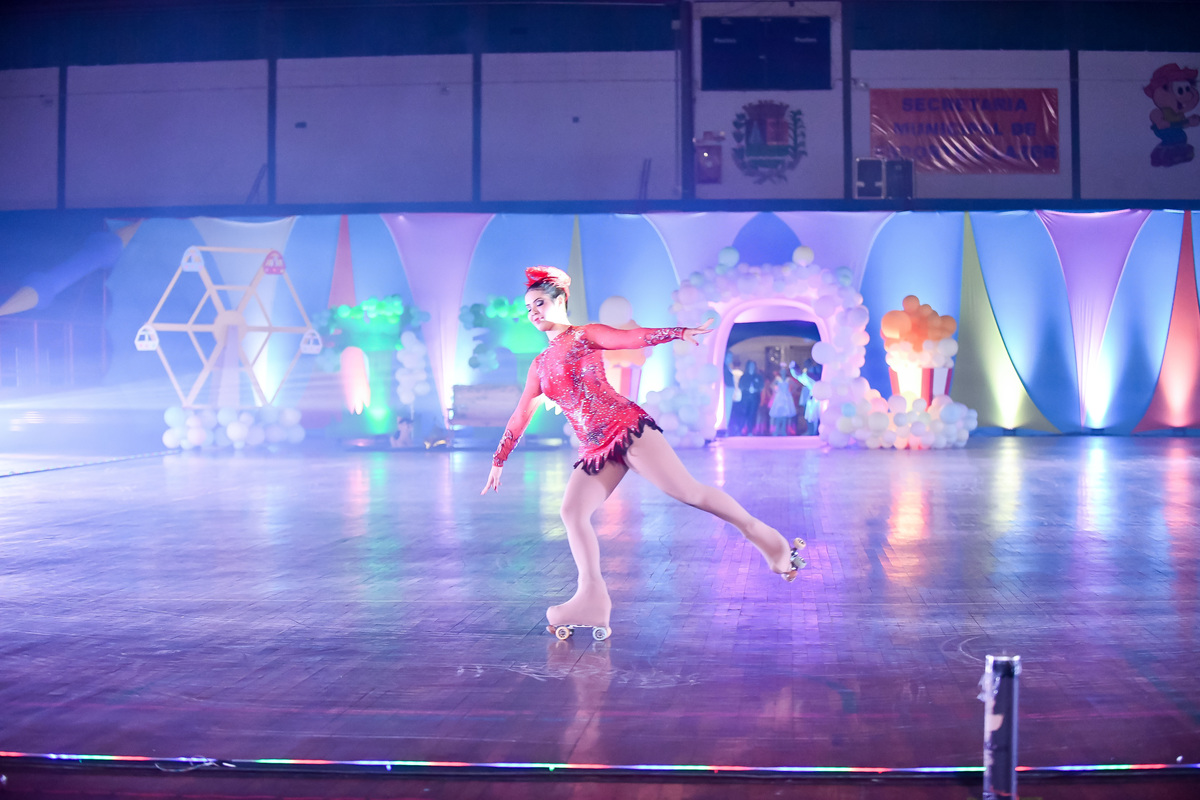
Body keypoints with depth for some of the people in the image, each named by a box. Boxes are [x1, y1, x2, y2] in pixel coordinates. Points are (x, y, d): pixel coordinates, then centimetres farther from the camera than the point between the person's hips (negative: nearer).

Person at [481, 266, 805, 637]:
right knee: (572, 511, -10)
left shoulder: (586, 336, 4)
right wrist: (498, 461, 25)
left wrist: (679, 333, -28)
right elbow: (519, 416, 25)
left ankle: (758, 531, 1)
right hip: (595, 450, 6)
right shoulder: (540, 365, 20)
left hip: (627, 428, -6)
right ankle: (592, 597, -10)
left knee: (688, 491, -12)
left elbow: (631, 338, -12)